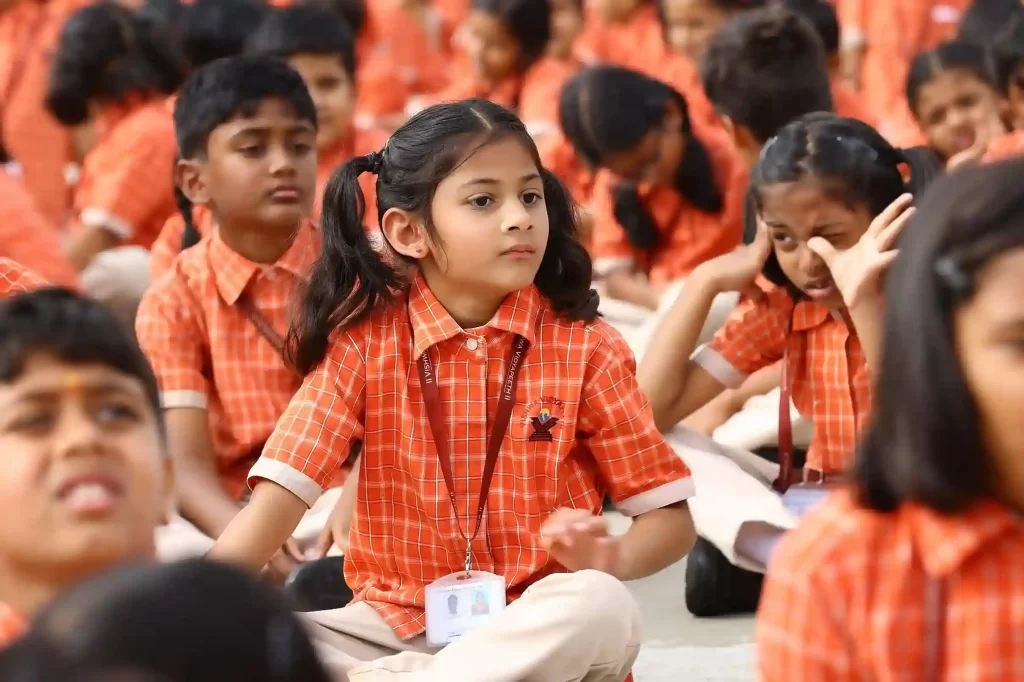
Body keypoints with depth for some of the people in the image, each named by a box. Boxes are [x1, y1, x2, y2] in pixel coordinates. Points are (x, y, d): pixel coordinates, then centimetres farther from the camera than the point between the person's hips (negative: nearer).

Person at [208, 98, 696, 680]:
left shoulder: (585, 349, -3)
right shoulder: (363, 339, -2)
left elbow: (671, 517, 1)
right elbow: (282, 492, -10)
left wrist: (608, 557, -22)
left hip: (538, 630, 0)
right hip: (398, 625, 0)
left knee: (603, 609, -34)